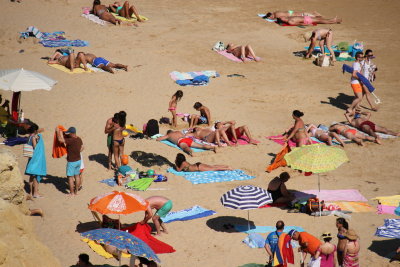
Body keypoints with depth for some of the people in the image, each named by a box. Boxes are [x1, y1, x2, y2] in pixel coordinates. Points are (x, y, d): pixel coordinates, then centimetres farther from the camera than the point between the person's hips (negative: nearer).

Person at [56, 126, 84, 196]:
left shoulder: (71, 140, -26)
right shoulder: (79, 139, 0)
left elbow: (60, 139, -27)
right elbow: (82, 148, 13)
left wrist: (58, 131, -13)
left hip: (71, 162, -8)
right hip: (78, 160, 8)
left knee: (70, 177, 4)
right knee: (77, 176, 17)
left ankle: (72, 193, 11)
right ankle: (76, 191, 27)